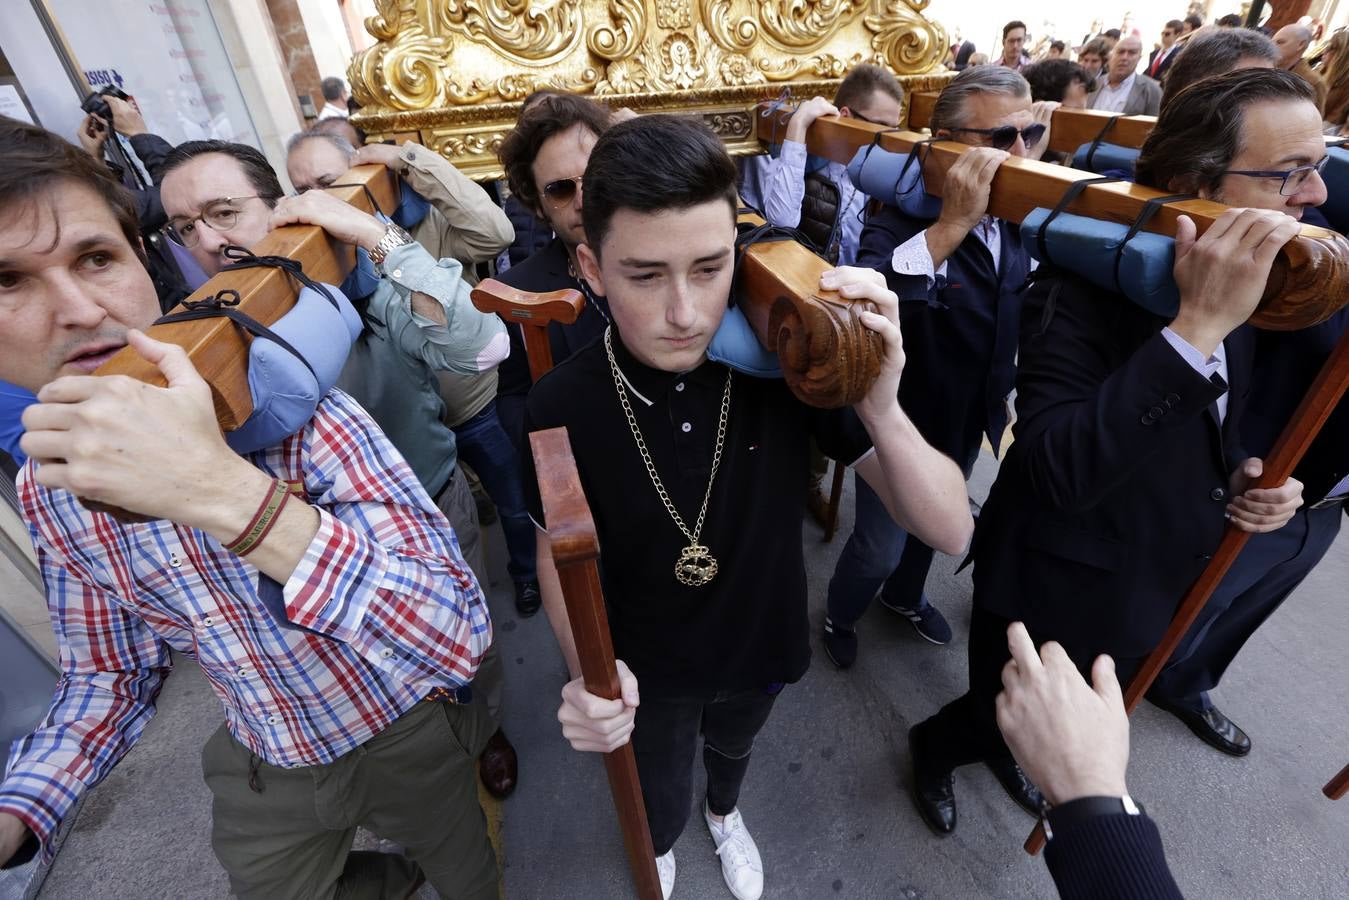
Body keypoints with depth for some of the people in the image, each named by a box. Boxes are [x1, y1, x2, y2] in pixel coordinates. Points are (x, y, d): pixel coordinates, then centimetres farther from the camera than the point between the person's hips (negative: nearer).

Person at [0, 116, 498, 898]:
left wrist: (228, 492, -47)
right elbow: (112, 673, 3)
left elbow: (461, 638, -38)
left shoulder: (291, 412, -29)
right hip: (261, 768, 5)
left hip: (407, 739, -4)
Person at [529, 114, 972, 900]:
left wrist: (881, 409, -44)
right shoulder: (564, 404, -27)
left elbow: (951, 530, -25)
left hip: (763, 644, 1)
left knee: (732, 746, 34)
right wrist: (588, 670, -28)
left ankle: (726, 813, 72)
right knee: (659, 806, 27)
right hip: (648, 666, -1)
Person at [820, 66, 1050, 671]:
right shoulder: (902, 218, -25)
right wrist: (950, 226, -50)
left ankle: (904, 596, 58)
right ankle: (839, 618, 43)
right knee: (879, 547, 11)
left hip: (972, 422, 7)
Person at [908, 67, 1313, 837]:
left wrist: (1244, 475, -6)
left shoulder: (1240, 283, -1)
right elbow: (1056, 472, -41)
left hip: (1153, 597, 8)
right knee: (1005, 724, 17)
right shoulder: (1083, 288, -27)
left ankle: (1009, 755, 62)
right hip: (1056, 600, -7)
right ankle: (933, 750, 51)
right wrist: (1196, 325, -41)